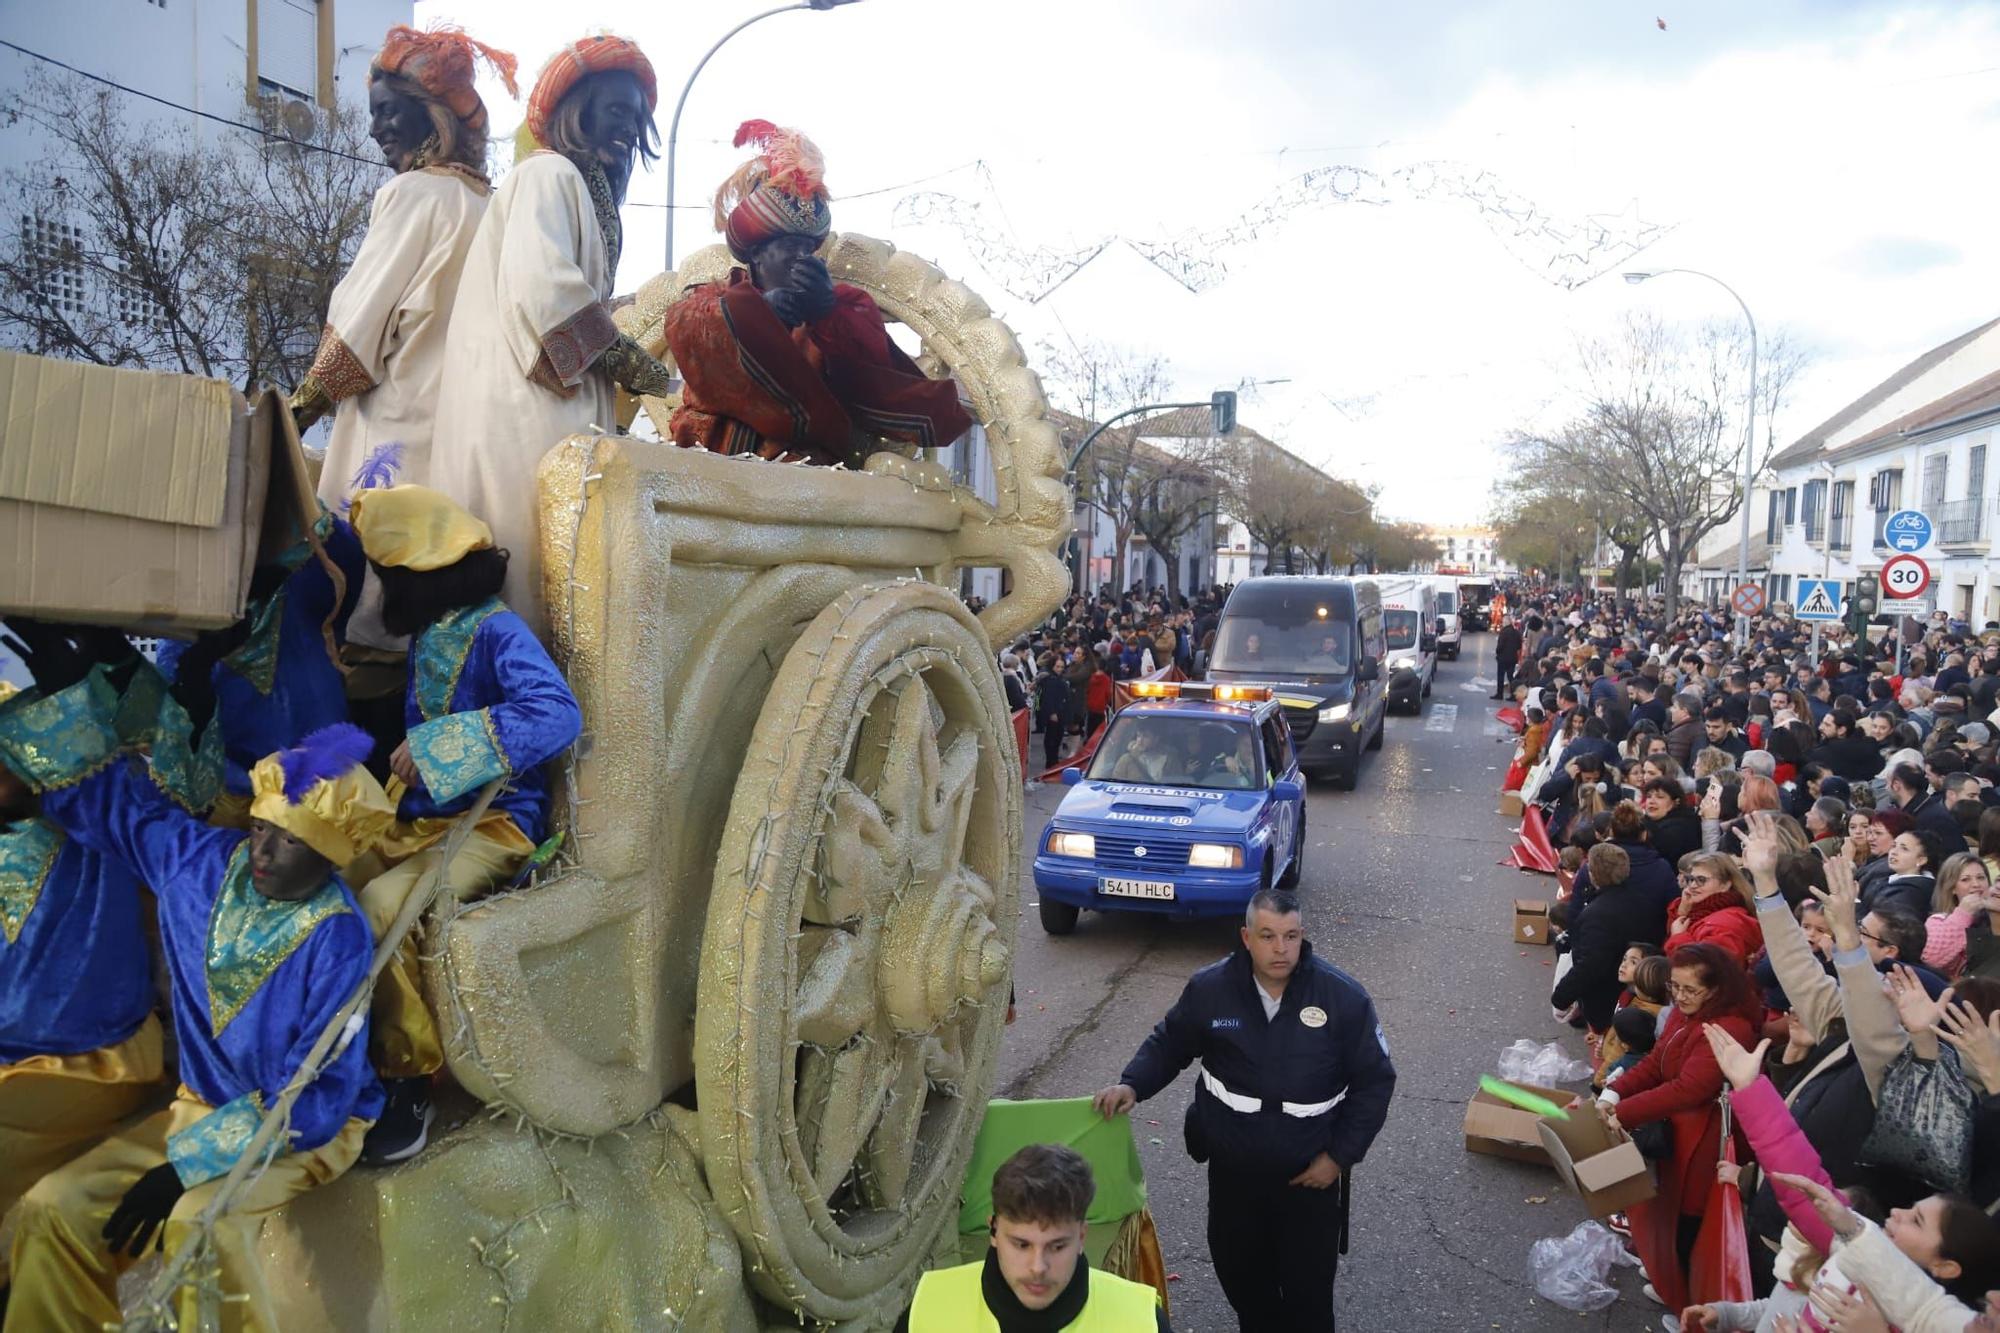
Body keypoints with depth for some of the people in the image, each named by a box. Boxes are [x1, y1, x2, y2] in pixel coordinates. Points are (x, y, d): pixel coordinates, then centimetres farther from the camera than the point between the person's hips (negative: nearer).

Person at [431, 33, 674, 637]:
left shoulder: (581, 190, 25)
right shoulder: (550, 173, -4)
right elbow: (540, 290, -17)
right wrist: (641, 371, -11)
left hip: (553, 399, 9)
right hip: (525, 405, -9)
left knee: (551, 560, 5)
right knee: (532, 560, -10)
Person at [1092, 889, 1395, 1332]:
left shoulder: (1344, 996, -15)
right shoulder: (1209, 988, -10)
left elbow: (1375, 1080, -6)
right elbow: (1168, 1044, 7)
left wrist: (1339, 1156, -8)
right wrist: (1132, 1085, -9)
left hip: (1310, 1171, -2)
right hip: (1232, 1167, 2)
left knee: (1308, 1280, 6)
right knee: (1237, 1270, 19)